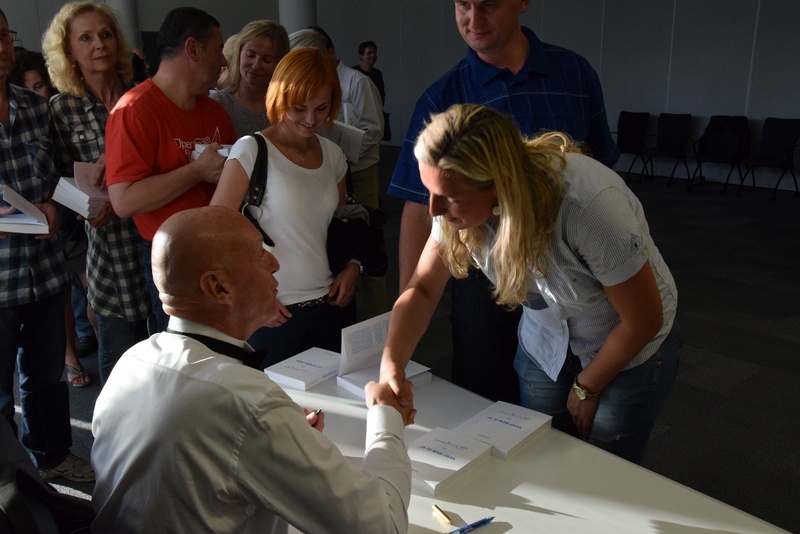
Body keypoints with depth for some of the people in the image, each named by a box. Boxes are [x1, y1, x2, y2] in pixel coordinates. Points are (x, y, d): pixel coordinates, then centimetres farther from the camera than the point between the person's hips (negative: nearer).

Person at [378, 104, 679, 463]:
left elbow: (644, 319, -23)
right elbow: (422, 287, -11)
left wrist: (586, 387, -9)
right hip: (544, 348, 4)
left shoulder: (590, 204, -38)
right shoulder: (463, 196, -22)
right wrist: (392, 362, -27)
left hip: (630, 349, -4)